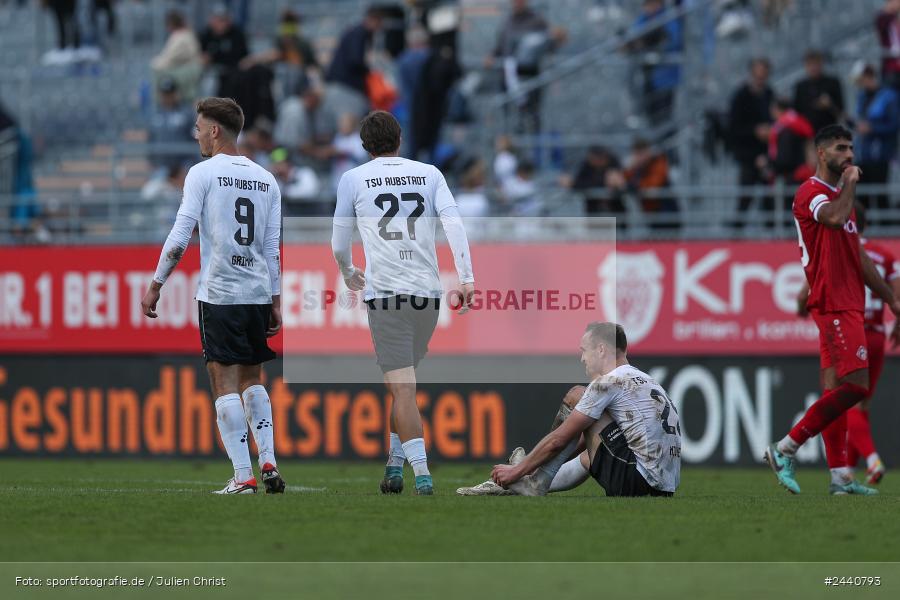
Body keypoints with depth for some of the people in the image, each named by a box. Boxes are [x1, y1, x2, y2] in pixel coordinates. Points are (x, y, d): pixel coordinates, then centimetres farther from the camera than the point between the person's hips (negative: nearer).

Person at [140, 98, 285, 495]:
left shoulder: (204, 173, -4)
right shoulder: (266, 180, 11)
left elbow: (180, 235, -9)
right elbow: (273, 246, 11)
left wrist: (155, 286, -3)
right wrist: (275, 302, 14)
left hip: (219, 295, -5)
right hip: (259, 294, 5)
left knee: (225, 382, -3)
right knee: (252, 379, 18)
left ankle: (243, 476, -8)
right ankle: (268, 463, 8)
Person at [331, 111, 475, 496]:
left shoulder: (353, 179, 6)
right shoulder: (429, 174, 11)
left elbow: (339, 245, 11)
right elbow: (453, 223, -2)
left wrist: (348, 273, 31)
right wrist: (466, 278, -6)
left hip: (385, 293, -3)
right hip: (428, 291, 3)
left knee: (402, 387, -8)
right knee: (404, 381, 19)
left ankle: (421, 472, -19)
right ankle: (395, 465, 21)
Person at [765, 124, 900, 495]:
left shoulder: (840, 195, 22)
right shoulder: (811, 192, -8)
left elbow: (859, 259, 26)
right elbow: (835, 218, -31)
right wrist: (850, 183, -13)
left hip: (847, 305, 10)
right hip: (834, 304, -10)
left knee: (837, 389, 6)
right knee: (855, 385, -16)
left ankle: (840, 476, 5)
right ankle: (785, 449, -13)